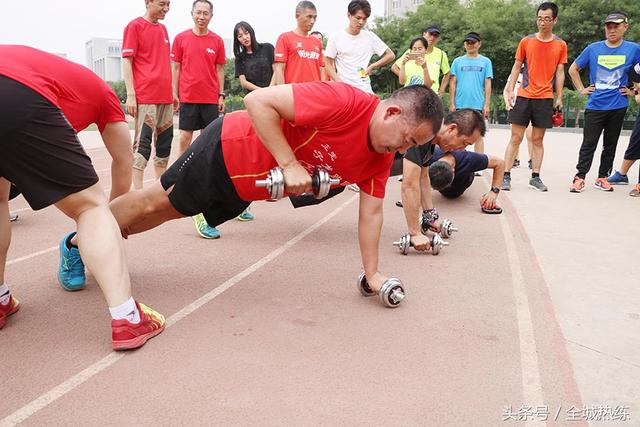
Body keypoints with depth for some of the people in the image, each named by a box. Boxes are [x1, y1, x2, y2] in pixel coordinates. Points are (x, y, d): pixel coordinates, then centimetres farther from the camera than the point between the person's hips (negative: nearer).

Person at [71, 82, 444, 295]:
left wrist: (373, 273, -7)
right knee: (155, 203, 10)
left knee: (167, 214, 20)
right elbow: (258, 101, -31)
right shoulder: (344, 101, -32)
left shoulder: (381, 156, -8)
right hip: (228, 149, -7)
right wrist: (289, 164, -35)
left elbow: (371, 211, -3)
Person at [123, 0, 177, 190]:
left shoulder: (163, 29, 18)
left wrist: (172, 92, 18)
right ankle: (138, 191, -6)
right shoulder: (135, 26, -2)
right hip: (145, 97, -7)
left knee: (165, 141, 9)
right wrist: (130, 94, -14)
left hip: (165, 97, 7)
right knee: (142, 142, -9)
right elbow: (126, 61, -7)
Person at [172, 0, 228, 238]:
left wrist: (221, 95, 4)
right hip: (188, 97, -1)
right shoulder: (181, 39, 4)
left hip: (210, 98, 1)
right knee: (185, 138, 1)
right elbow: (176, 68, 6)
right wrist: (174, 93, 1)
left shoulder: (217, 41, 6)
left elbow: (219, 70, 9)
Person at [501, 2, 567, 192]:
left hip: (545, 98, 1)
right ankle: (506, 176, 1)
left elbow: (559, 72, 7)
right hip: (524, 96, -1)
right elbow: (516, 67, 7)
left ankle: (535, 177, 12)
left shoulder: (560, 45, 6)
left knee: (538, 139, 6)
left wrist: (559, 98, 3)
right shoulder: (526, 41, 3)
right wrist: (509, 90, -2)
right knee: (515, 138, -1)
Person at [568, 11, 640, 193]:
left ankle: (603, 178, 18)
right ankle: (580, 177, 2)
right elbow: (573, 69, 10)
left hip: (618, 106, 1)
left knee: (610, 144, 9)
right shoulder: (593, 49, 1)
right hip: (595, 105, -1)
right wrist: (581, 89, 4)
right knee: (589, 143, -2)